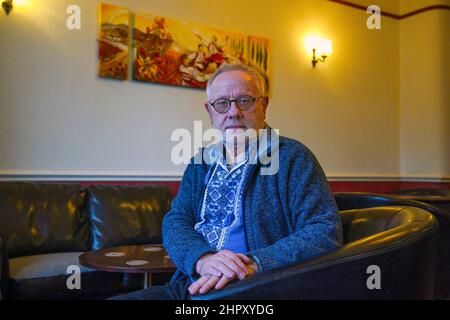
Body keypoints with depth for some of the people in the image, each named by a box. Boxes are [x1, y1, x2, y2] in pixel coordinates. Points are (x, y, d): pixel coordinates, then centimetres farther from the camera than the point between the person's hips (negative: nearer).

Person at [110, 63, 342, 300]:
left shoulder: (293, 157, -3)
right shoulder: (202, 162, 14)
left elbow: (326, 230, -11)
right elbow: (175, 221, 6)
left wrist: (254, 264, -23)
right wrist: (202, 258, -16)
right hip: (189, 284, 5)